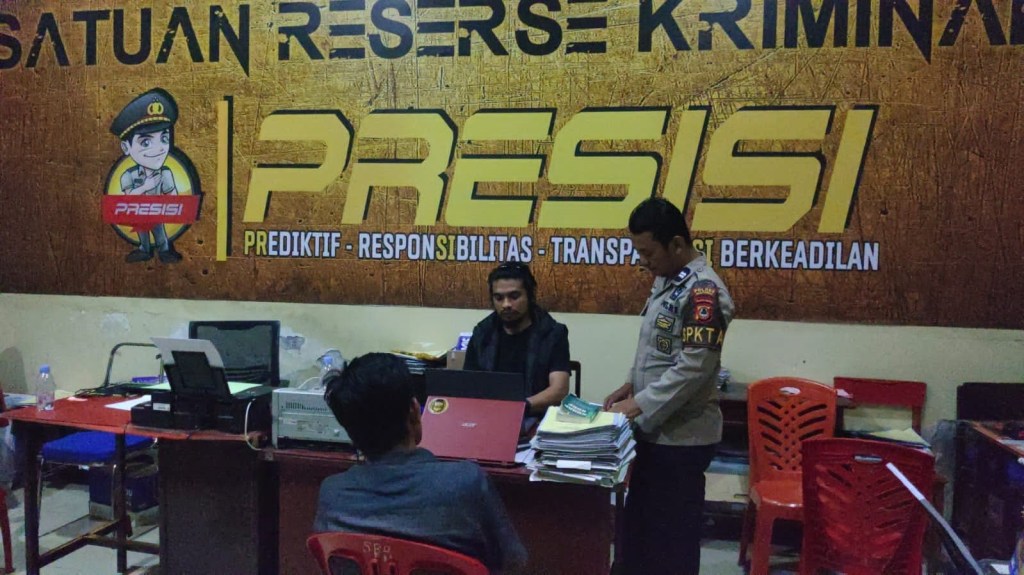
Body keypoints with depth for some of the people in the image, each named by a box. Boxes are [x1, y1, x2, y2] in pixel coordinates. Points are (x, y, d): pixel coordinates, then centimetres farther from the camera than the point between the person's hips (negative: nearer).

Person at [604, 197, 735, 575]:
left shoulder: (703, 291, -20)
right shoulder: (666, 281, 9)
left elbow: (692, 370, -25)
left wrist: (637, 406, -21)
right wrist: (631, 385, 6)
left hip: (681, 436, -9)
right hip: (653, 429, 9)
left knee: (672, 532, 5)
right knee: (640, 523, 19)